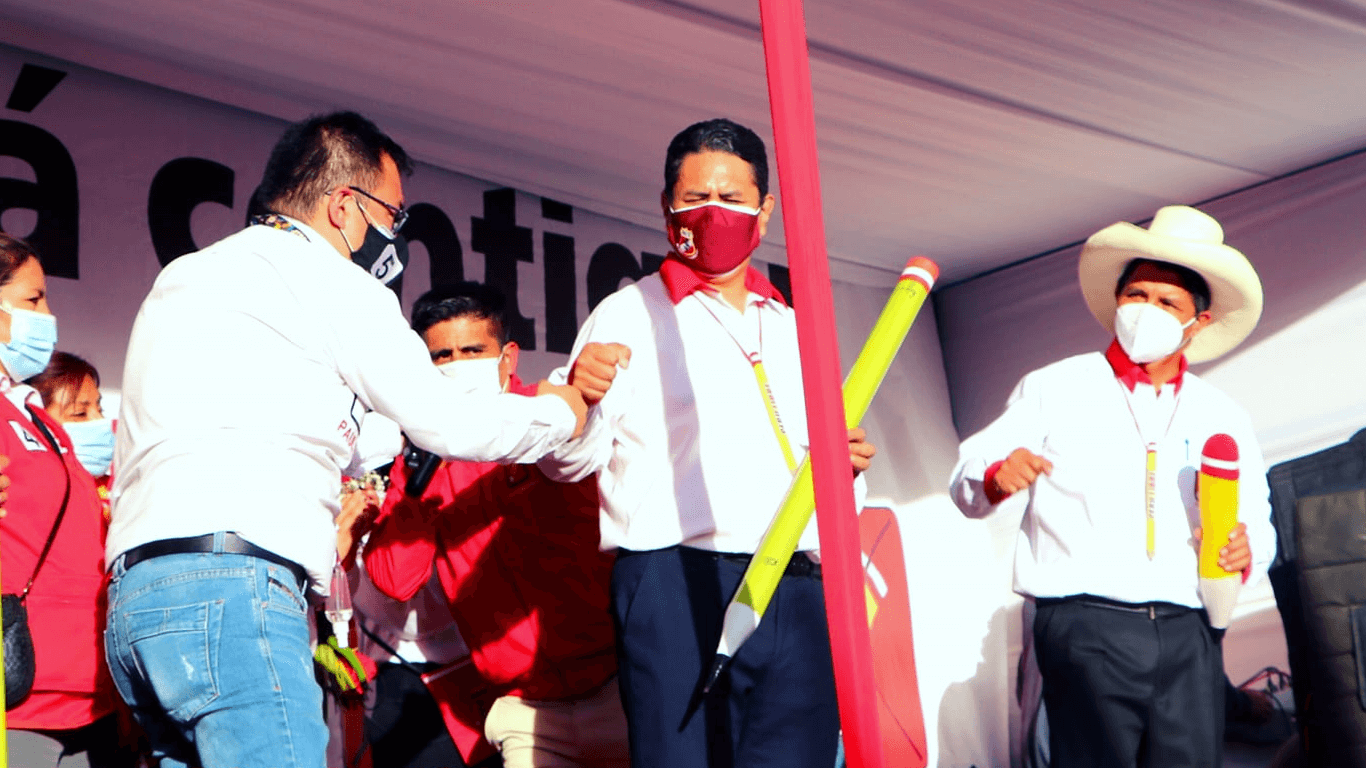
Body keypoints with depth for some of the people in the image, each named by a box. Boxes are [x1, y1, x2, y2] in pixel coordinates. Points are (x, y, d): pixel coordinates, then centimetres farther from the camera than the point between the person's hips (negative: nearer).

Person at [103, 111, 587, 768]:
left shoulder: (183, 278, 29)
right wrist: (564, 411, 18)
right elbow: (446, 421, 1)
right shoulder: (322, 274, 2)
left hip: (134, 596, 9)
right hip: (229, 587, -9)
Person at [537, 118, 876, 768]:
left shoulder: (795, 330, 23)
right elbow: (570, 460, -1)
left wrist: (847, 467, 7)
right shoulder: (629, 314, 7)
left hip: (797, 594, 5)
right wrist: (580, 400, -22)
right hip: (674, 588, -4)